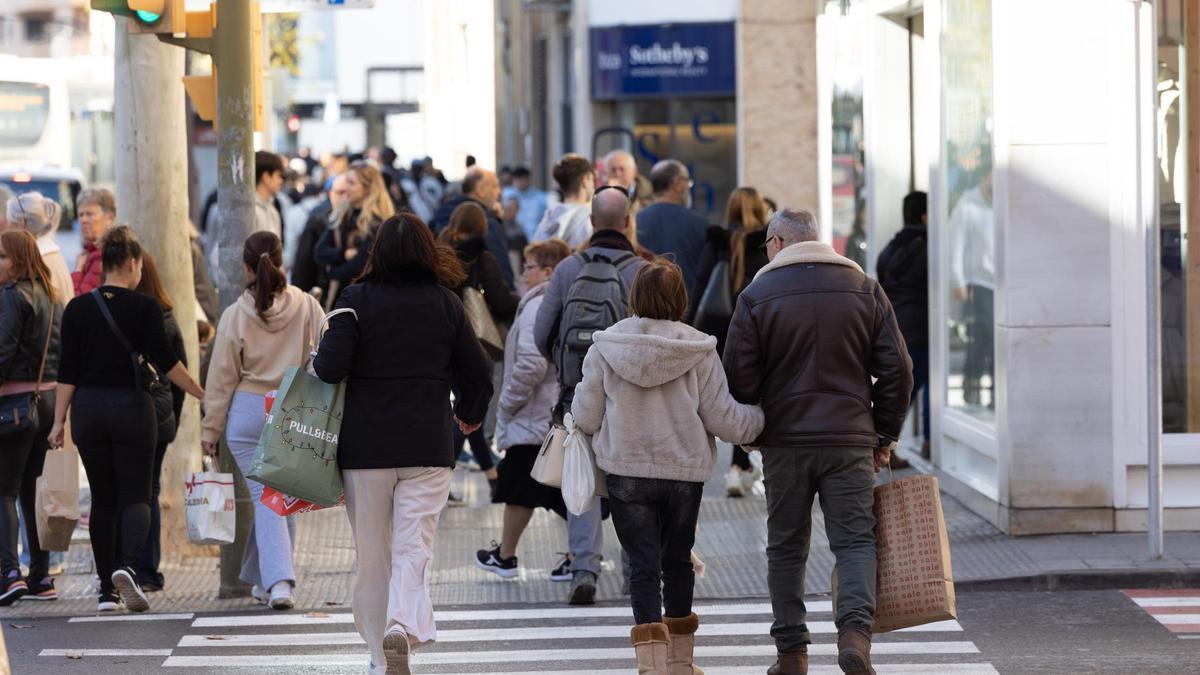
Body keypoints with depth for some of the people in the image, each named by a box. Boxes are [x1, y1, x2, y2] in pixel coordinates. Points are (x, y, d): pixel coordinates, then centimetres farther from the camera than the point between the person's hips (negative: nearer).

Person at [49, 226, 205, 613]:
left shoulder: (78, 309, 2)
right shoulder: (144, 308, -7)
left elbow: (67, 371, 2)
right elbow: (165, 361, -10)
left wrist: (58, 422, 4)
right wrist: (203, 395, -1)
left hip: (88, 410, 3)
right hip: (132, 407, -3)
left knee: (103, 499, 12)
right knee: (135, 495, 2)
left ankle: (107, 590, 12)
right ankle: (128, 567, -24)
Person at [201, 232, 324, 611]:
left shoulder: (236, 316, -6)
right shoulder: (307, 307, -3)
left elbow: (222, 378, 0)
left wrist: (210, 429, 9)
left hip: (249, 413, -2)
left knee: (264, 497, -1)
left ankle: (278, 580, -15)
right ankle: (262, 579, 24)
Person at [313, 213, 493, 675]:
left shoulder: (357, 299, -4)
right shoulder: (446, 304, 2)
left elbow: (330, 367, -15)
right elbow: (479, 374, 7)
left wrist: (317, 364, 9)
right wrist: (470, 414, 27)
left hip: (365, 445, 0)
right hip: (427, 446, 1)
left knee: (371, 555, 10)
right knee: (414, 549, -2)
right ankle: (404, 625, -29)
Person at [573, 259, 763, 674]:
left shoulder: (605, 349, -6)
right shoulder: (699, 352, -7)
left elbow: (585, 417, -1)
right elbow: (724, 420, -5)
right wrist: (763, 418, 13)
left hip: (626, 474, -1)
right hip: (685, 474, 1)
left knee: (644, 566, 0)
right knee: (677, 562, 18)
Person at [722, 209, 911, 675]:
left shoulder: (757, 295, -2)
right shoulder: (865, 290, 5)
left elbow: (739, 378, -4)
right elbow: (895, 369, 4)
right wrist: (885, 435, 13)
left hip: (784, 442, -1)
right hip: (851, 442, 1)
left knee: (787, 548, 10)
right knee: (855, 540, 2)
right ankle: (855, 628, -21)